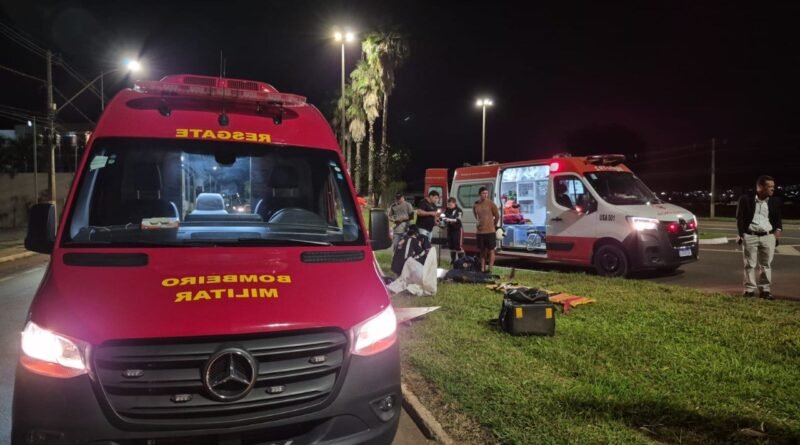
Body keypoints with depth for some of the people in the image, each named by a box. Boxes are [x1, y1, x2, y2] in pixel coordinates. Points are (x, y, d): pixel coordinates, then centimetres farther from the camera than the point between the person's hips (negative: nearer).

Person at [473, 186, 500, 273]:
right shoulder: (475, 205, 4)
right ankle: (482, 269, 17)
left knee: (491, 250, -1)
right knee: (482, 251, 11)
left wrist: (493, 226, 10)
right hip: (480, 232, 4)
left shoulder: (490, 203, -6)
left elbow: (497, 216, 1)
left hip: (490, 231, -4)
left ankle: (490, 269, 1)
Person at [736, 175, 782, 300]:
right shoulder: (746, 199, -3)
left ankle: (764, 289, 12)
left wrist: (778, 230, -2)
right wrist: (741, 234, -6)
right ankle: (749, 289, 9)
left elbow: (777, 218, 15)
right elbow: (740, 217, 0)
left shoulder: (775, 201, 6)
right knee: (750, 264, 2)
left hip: (768, 236, 3)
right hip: (750, 236, -2)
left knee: (766, 264, 5)